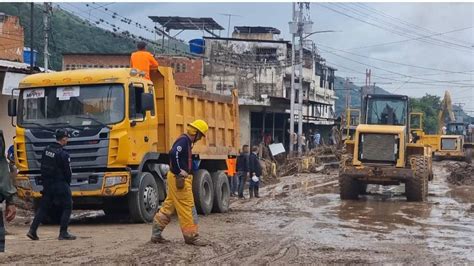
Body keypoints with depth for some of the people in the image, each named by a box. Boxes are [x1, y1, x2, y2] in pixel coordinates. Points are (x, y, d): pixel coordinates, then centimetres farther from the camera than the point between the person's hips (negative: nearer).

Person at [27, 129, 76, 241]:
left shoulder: (46, 150, 4)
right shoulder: (63, 154, -18)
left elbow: (43, 167, 11)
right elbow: (67, 172, -12)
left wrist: (45, 181, 18)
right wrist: (67, 184, 6)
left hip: (47, 184, 7)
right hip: (60, 184, -7)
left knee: (43, 207, 14)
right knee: (67, 207, 5)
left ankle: (32, 230, 8)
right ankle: (63, 233, 3)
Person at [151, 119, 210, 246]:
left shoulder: (186, 141, 18)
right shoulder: (184, 140, -14)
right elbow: (174, 154, -29)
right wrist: (179, 173, -24)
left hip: (180, 178, 10)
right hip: (179, 178, -10)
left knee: (169, 206, 13)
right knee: (187, 208, -5)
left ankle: (156, 234, 17)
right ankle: (191, 236, 1)